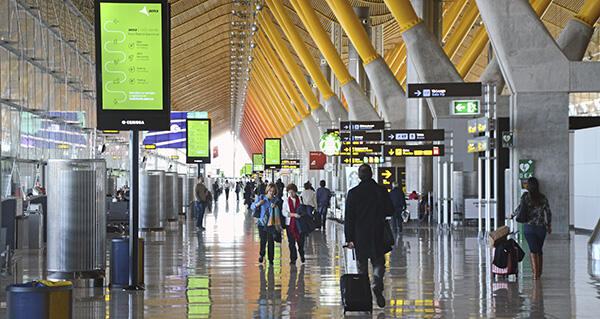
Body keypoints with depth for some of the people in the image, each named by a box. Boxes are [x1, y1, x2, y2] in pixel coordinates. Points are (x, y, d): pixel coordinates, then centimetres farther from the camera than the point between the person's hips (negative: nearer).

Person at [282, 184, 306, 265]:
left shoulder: (300, 200, 2)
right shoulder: (286, 201, 1)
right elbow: (284, 212, -8)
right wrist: (294, 214, -21)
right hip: (290, 224, 0)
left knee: (301, 241, 3)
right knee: (291, 242, 2)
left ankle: (301, 255, 32)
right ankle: (293, 259, 14)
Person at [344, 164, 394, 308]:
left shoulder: (353, 193, -6)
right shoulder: (381, 191, -4)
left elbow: (348, 218, -6)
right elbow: (390, 211, 3)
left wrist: (349, 238, -3)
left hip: (360, 236, 0)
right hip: (378, 236, 0)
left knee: (362, 266, 10)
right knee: (378, 263, 11)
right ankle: (377, 285, -16)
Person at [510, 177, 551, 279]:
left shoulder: (525, 196, -5)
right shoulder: (543, 197, 4)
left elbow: (520, 208, -11)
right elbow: (548, 212, 6)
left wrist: (512, 215, 7)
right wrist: (549, 226, 17)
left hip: (529, 226, -3)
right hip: (541, 227, 3)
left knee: (533, 250, 0)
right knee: (539, 250, 16)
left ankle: (535, 272, -12)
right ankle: (539, 272, 24)